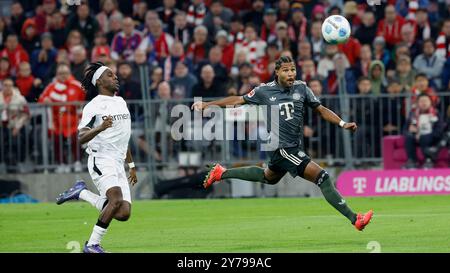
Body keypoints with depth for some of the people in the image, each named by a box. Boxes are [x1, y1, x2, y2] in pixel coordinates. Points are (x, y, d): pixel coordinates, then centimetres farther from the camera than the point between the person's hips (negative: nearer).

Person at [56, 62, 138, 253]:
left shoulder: (121, 102, 18)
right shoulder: (94, 106, -6)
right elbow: (81, 137, -16)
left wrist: (131, 165, 29)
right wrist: (100, 128, -34)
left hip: (118, 164, 7)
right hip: (101, 160, -7)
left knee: (124, 214, -6)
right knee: (117, 199, -30)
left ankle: (82, 193, 16)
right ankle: (92, 245, -19)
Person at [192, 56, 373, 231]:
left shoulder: (301, 88, 1)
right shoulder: (264, 91, -7)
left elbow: (321, 109, 5)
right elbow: (239, 100, 5)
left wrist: (342, 124, -7)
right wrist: (207, 105, 8)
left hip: (295, 147, 7)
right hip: (283, 147, -7)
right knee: (322, 178, -17)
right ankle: (354, 219, -17)